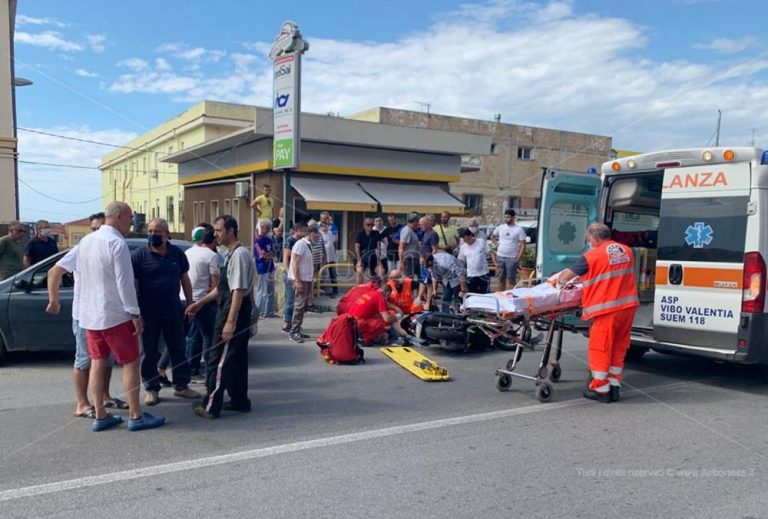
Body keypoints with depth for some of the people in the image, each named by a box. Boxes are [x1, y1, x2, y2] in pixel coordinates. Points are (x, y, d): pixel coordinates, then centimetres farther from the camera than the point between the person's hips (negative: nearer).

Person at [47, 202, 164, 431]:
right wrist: (135, 314, -15)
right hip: (115, 315, -8)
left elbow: (78, 276, 14)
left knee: (97, 363, 11)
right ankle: (135, 416, 4)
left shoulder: (85, 241, 8)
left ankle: (100, 416, 16)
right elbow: (124, 283, -19)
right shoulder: (117, 243, -17)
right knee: (131, 363, 1)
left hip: (89, 314, 8)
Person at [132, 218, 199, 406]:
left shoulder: (177, 254, 4)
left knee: (179, 349, 10)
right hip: (148, 313, -3)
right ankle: (151, 389, 18)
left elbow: (184, 279, 12)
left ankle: (181, 385, 23)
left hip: (173, 311, 3)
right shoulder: (138, 256, -6)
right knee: (149, 352, 6)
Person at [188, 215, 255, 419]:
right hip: (228, 311, 10)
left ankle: (211, 406, 5)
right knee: (236, 359, 15)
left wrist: (230, 321, -24)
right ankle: (239, 401, 25)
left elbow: (239, 290, -22)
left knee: (220, 359, -3)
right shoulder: (231, 254, 14)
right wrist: (201, 302, 20)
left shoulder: (239, 254, -17)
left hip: (235, 312, -10)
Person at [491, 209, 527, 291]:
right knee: (501, 278, 10)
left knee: (512, 279, -2)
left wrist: (518, 258, -13)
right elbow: (492, 236, 24)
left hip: (512, 258, -4)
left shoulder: (519, 229, -4)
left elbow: (523, 245, -6)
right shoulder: (500, 227, 7)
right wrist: (496, 244, 7)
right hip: (500, 257, 4)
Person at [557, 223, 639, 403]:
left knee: (599, 348, 4)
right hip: (628, 306, 7)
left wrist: (560, 280, 26)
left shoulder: (592, 256, -9)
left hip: (607, 309, -7)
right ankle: (614, 387, 23)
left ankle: (600, 390, 11)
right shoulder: (626, 251, 11)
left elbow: (568, 274, 3)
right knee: (619, 348, 16)